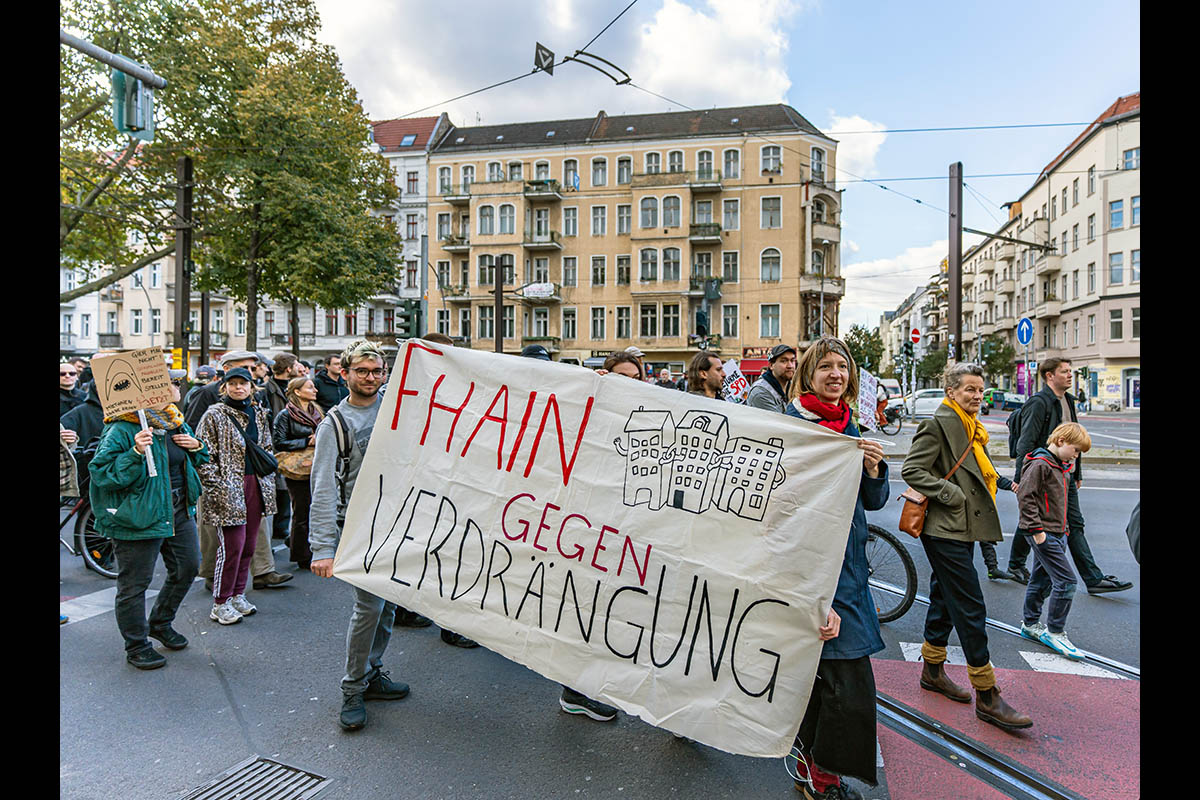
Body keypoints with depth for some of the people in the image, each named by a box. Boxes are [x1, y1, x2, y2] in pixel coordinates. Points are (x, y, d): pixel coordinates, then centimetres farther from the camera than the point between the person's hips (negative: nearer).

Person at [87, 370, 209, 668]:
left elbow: (197, 463, 21)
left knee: (187, 568, 17)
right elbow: (101, 474, -20)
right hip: (140, 518, -8)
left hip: (179, 512, 8)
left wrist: (196, 447, -1)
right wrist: (136, 453, -32)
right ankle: (137, 646, 24)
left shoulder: (175, 422, 8)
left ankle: (160, 623, 39)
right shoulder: (121, 430, -17)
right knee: (135, 583, 6)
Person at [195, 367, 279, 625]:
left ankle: (237, 594, 25)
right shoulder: (214, 415, -5)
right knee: (232, 545, -5)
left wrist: (268, 478, 12)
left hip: (256, 486, 6)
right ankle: (220, 604, 9)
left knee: (249, 543, 10)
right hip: (229, 490, -6)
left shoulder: (259, 413, 12)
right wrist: (217, 486, -14)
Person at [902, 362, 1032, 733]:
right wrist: (950, 493, -19)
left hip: (963, 528, 10)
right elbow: (911, 470, -19)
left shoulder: (972, 427, 16)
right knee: (970, 607, -6)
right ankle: (986, 696, 3)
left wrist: (989, 483, 12)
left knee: (945, 598, 17)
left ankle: (933, 670, 31)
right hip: (945, 529, -10)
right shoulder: (938, 424, -13)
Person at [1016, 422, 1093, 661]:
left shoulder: (1062, 467, 15)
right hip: (1044, 533, -9)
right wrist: (1037, 529, -20)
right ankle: (1055, 632, 1)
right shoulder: (1039, 464, -15)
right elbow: (1026, 497, -21)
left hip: (1056, 533, 9)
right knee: (1066, 581, -10)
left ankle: (1029, 624, 25)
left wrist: (1063, 528, 20)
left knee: (1042, 579, 15)